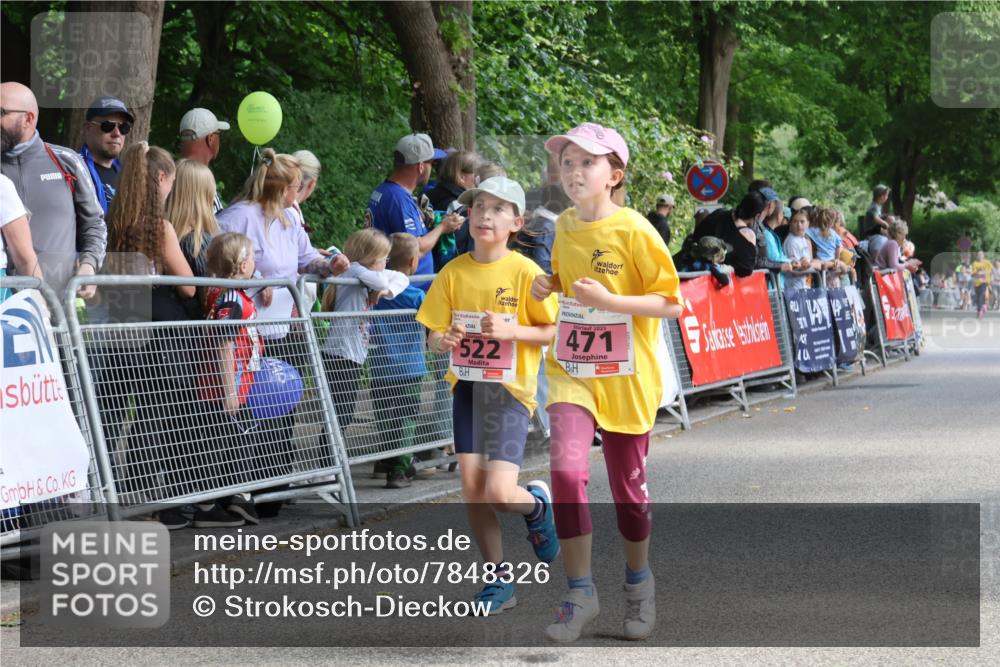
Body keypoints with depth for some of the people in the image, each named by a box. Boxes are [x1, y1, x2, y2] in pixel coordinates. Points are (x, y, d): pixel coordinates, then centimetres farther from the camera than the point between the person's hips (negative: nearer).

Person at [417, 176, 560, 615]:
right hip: (467, 383, 4)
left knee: (498, 493, -13)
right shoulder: (454, 272, 3)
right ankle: (500, 578, 16)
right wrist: (443, 341, -17)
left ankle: (537, 504, 23)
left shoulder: (525, 272, -8)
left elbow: (554, 331, -5)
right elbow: (433, 336, 6)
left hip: (509, 387, -4)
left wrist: (512, 330, -20)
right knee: (471, 488, 0)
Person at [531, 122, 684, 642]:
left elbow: (672, 303, -13)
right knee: (566, 468, -19)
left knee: (628, 486, 10)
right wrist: (549, 287, 2)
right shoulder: (564, 227, 4)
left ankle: (638, 582, 35)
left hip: (626, 376, -3)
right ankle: (580, 591, -8)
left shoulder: (634, 229, -12)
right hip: (572, 368, 3)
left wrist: (609, 301, -24)